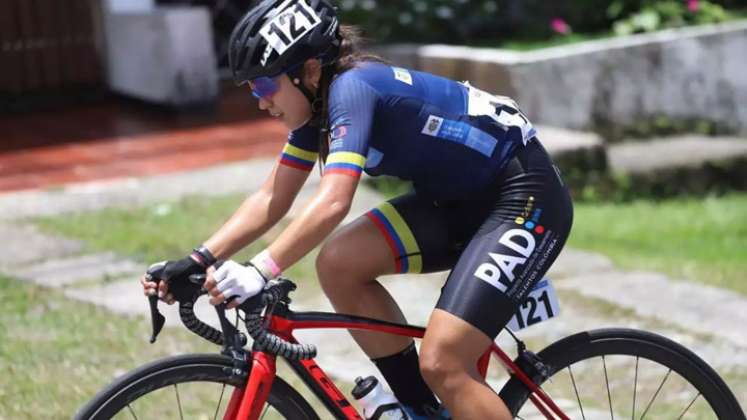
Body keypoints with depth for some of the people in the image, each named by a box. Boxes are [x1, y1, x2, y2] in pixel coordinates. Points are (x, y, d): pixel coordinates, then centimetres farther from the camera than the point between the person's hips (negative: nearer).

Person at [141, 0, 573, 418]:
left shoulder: (352, 86, -24)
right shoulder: (316, 103, 2)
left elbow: (333, 203, -35)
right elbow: (271, 200, 3)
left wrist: (259, 272, -41)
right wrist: (199, 261, -7)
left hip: (526, 197, -9)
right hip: (463, 199, 9)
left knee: (440, 363, -19)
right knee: (338, 264, -6)